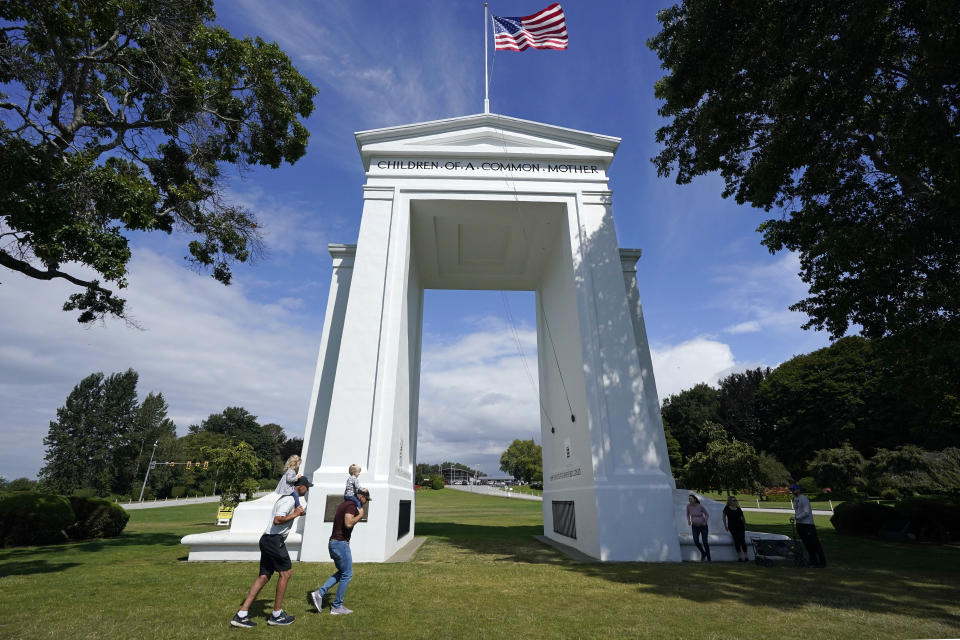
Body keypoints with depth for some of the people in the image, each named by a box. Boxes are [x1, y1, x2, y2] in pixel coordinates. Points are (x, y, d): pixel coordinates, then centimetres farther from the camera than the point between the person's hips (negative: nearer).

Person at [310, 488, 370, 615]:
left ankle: (319, 593, 15)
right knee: (347, 575, 3)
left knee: (342, 572, 21)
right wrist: (360, 515, -17)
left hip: (333, 542, 10)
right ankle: (337, 607, 12)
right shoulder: (352, 506, -17)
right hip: (341, 543, -10)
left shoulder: (344, 504, 14)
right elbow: (348, 524, -29)